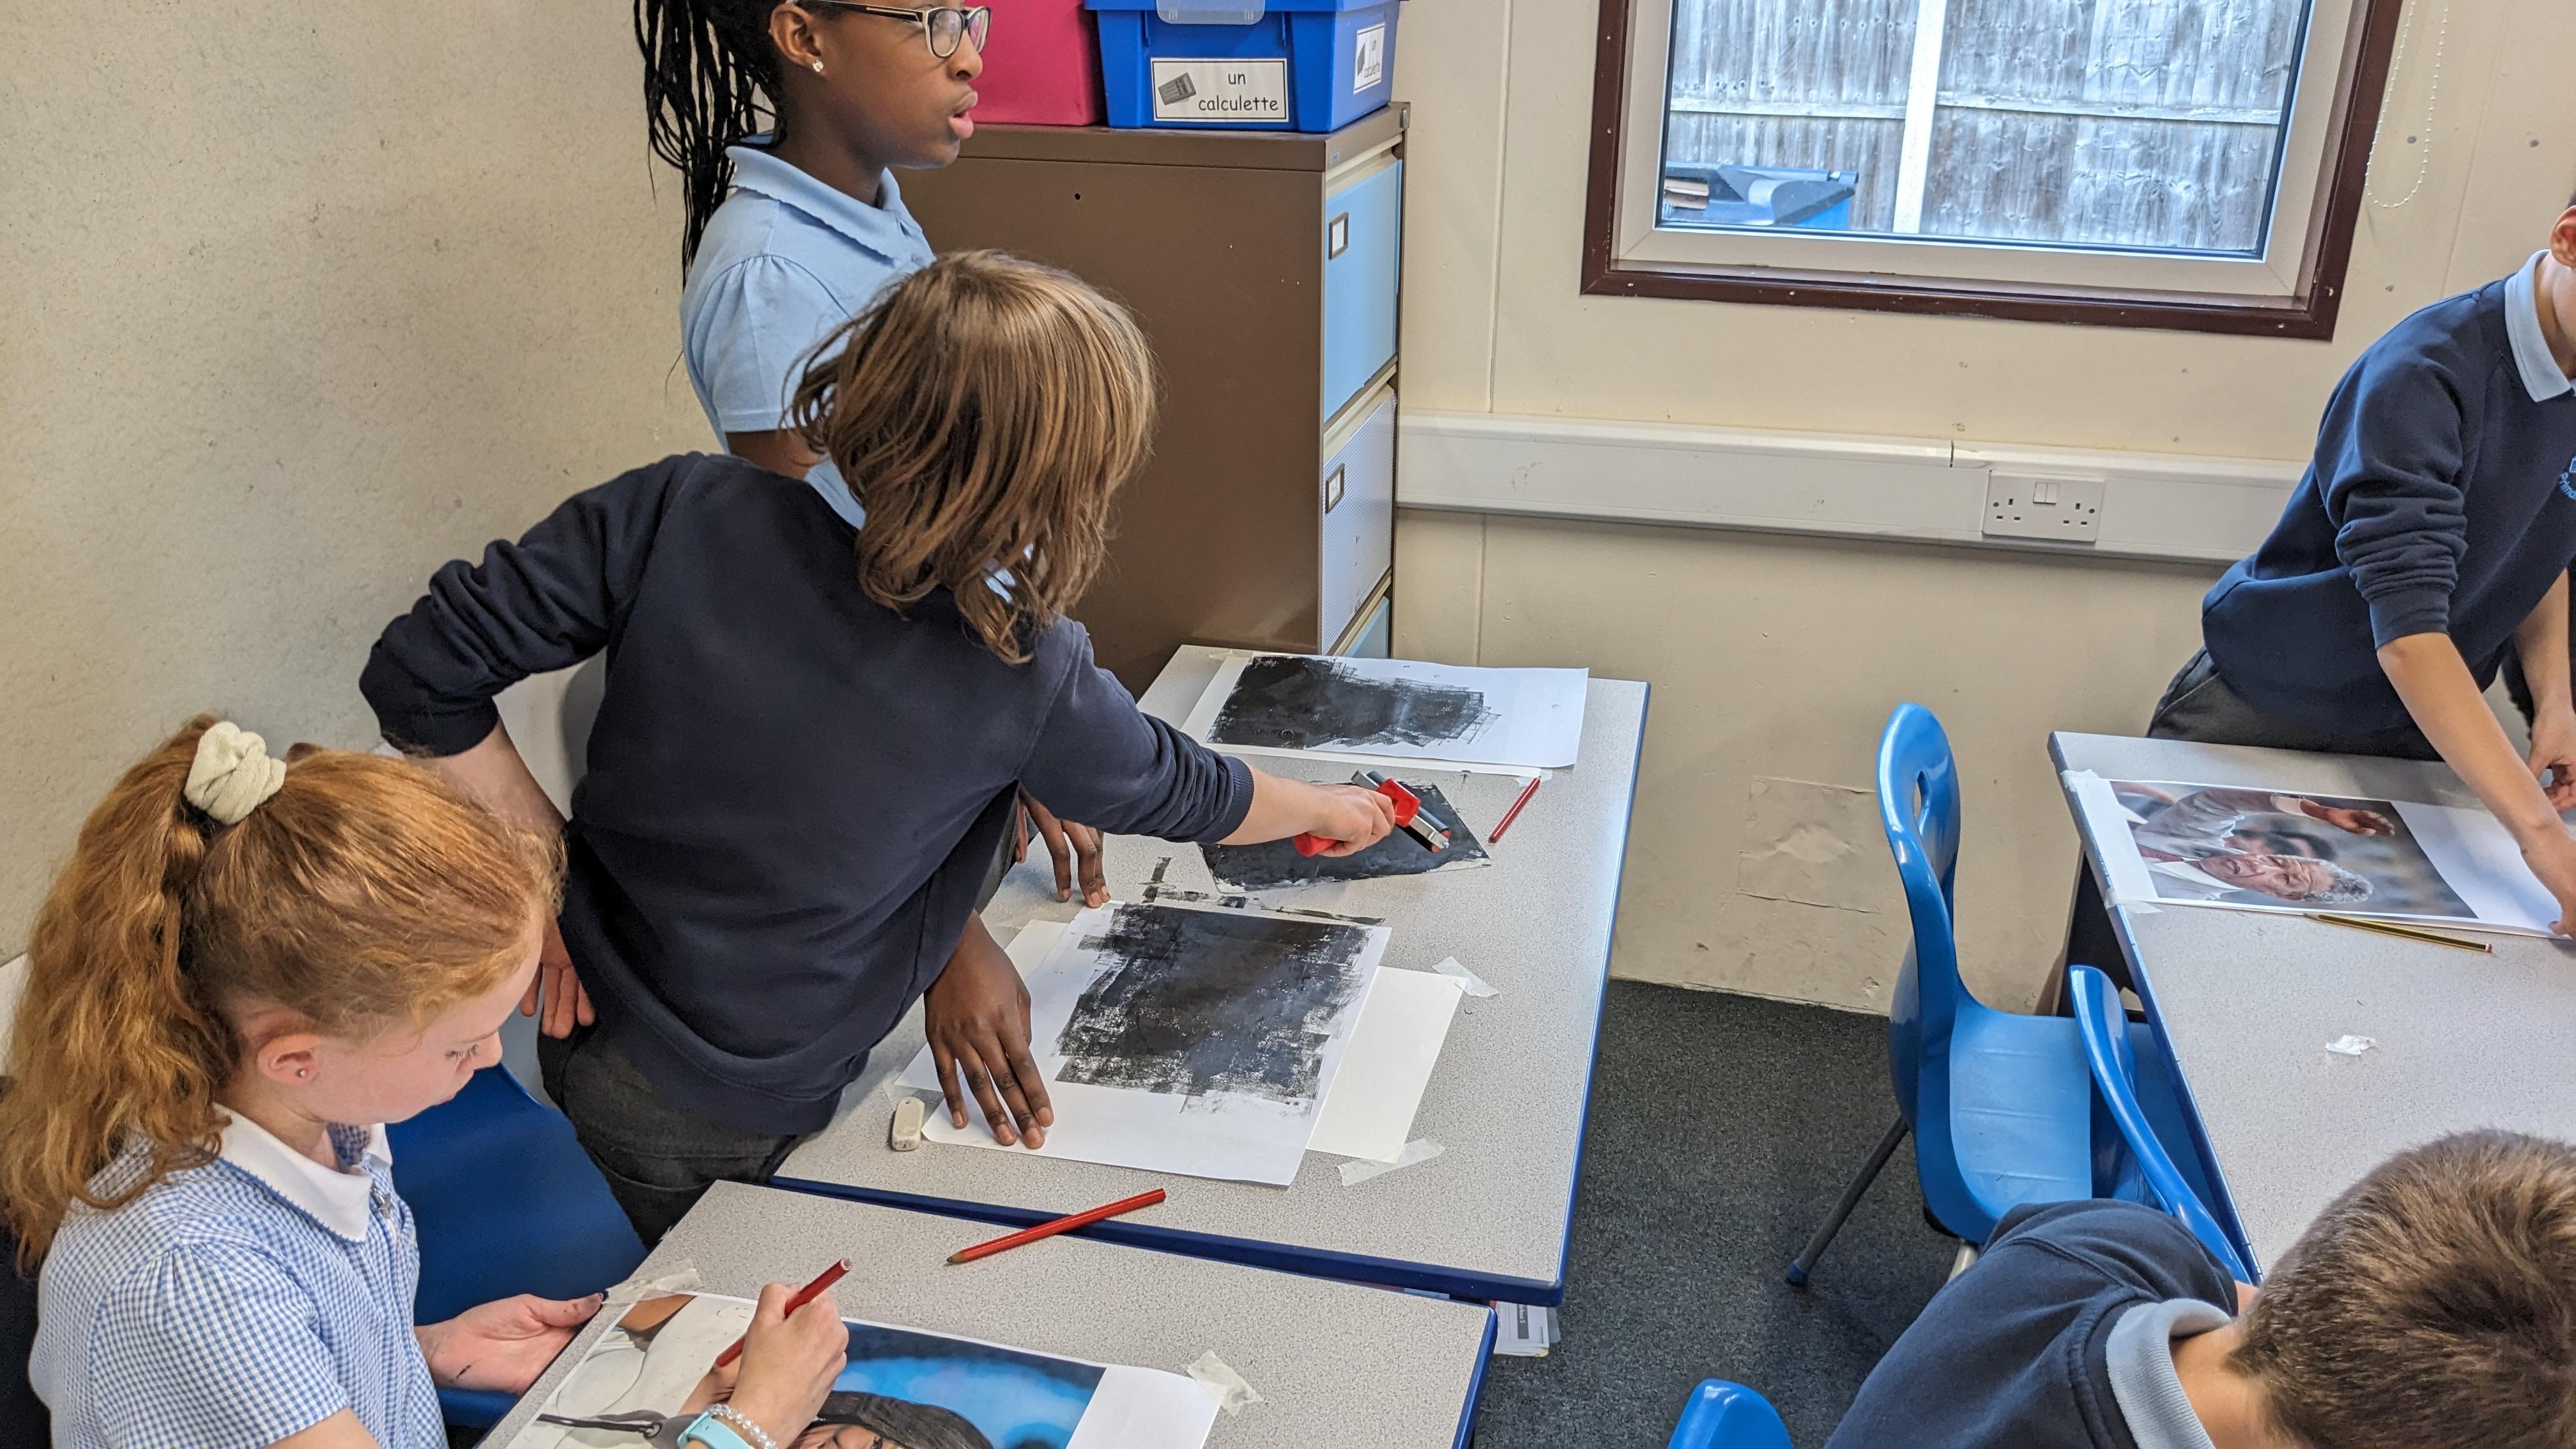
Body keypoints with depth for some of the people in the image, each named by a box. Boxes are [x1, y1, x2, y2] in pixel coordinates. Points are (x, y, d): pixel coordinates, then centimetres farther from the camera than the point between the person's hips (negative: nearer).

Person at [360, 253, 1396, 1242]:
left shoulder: (682, 512, -20)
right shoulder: (1020, 677, -24)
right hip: (730, 1138, -3)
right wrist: (1332, 811, 17)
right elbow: (1185, 794, -4)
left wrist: (550, 865, -6)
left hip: (583, 1031, 4)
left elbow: (423, 672, -16)